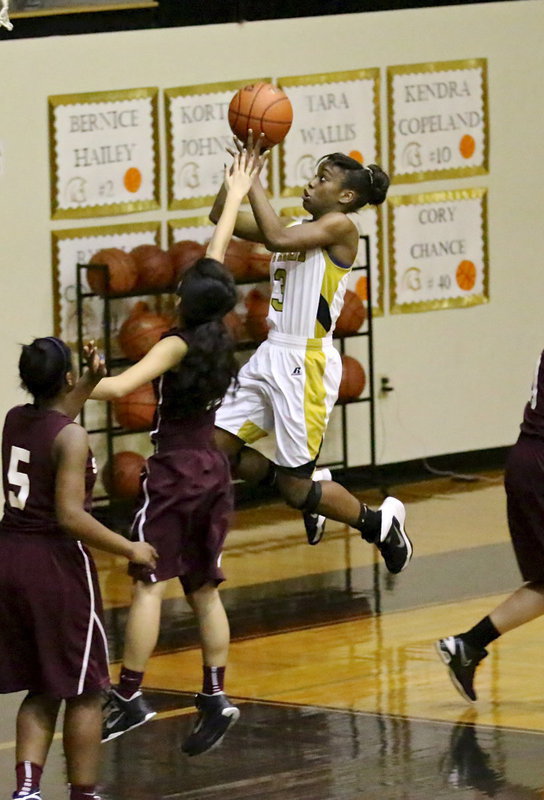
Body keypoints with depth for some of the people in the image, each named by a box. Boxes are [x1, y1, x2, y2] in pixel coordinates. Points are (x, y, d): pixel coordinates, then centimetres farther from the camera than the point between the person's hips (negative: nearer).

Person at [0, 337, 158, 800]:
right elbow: (70, 517, -23)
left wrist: (92, 382, 24)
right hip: (56, 566, -7)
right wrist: (130, 550, -14)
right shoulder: (71, 438, -16)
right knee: (85, 691, 6)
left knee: (42, 691, 16)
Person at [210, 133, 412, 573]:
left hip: (307, 363, -8)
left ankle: (380, 523, 21)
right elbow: (221, 216, 14)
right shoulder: (300, 229, 14)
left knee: (295, 486, -2)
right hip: (271, 355, 8)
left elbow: (275, 237, -25)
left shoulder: (341, 227, -9)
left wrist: (253, 176, -19)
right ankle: (312, 488, 21)